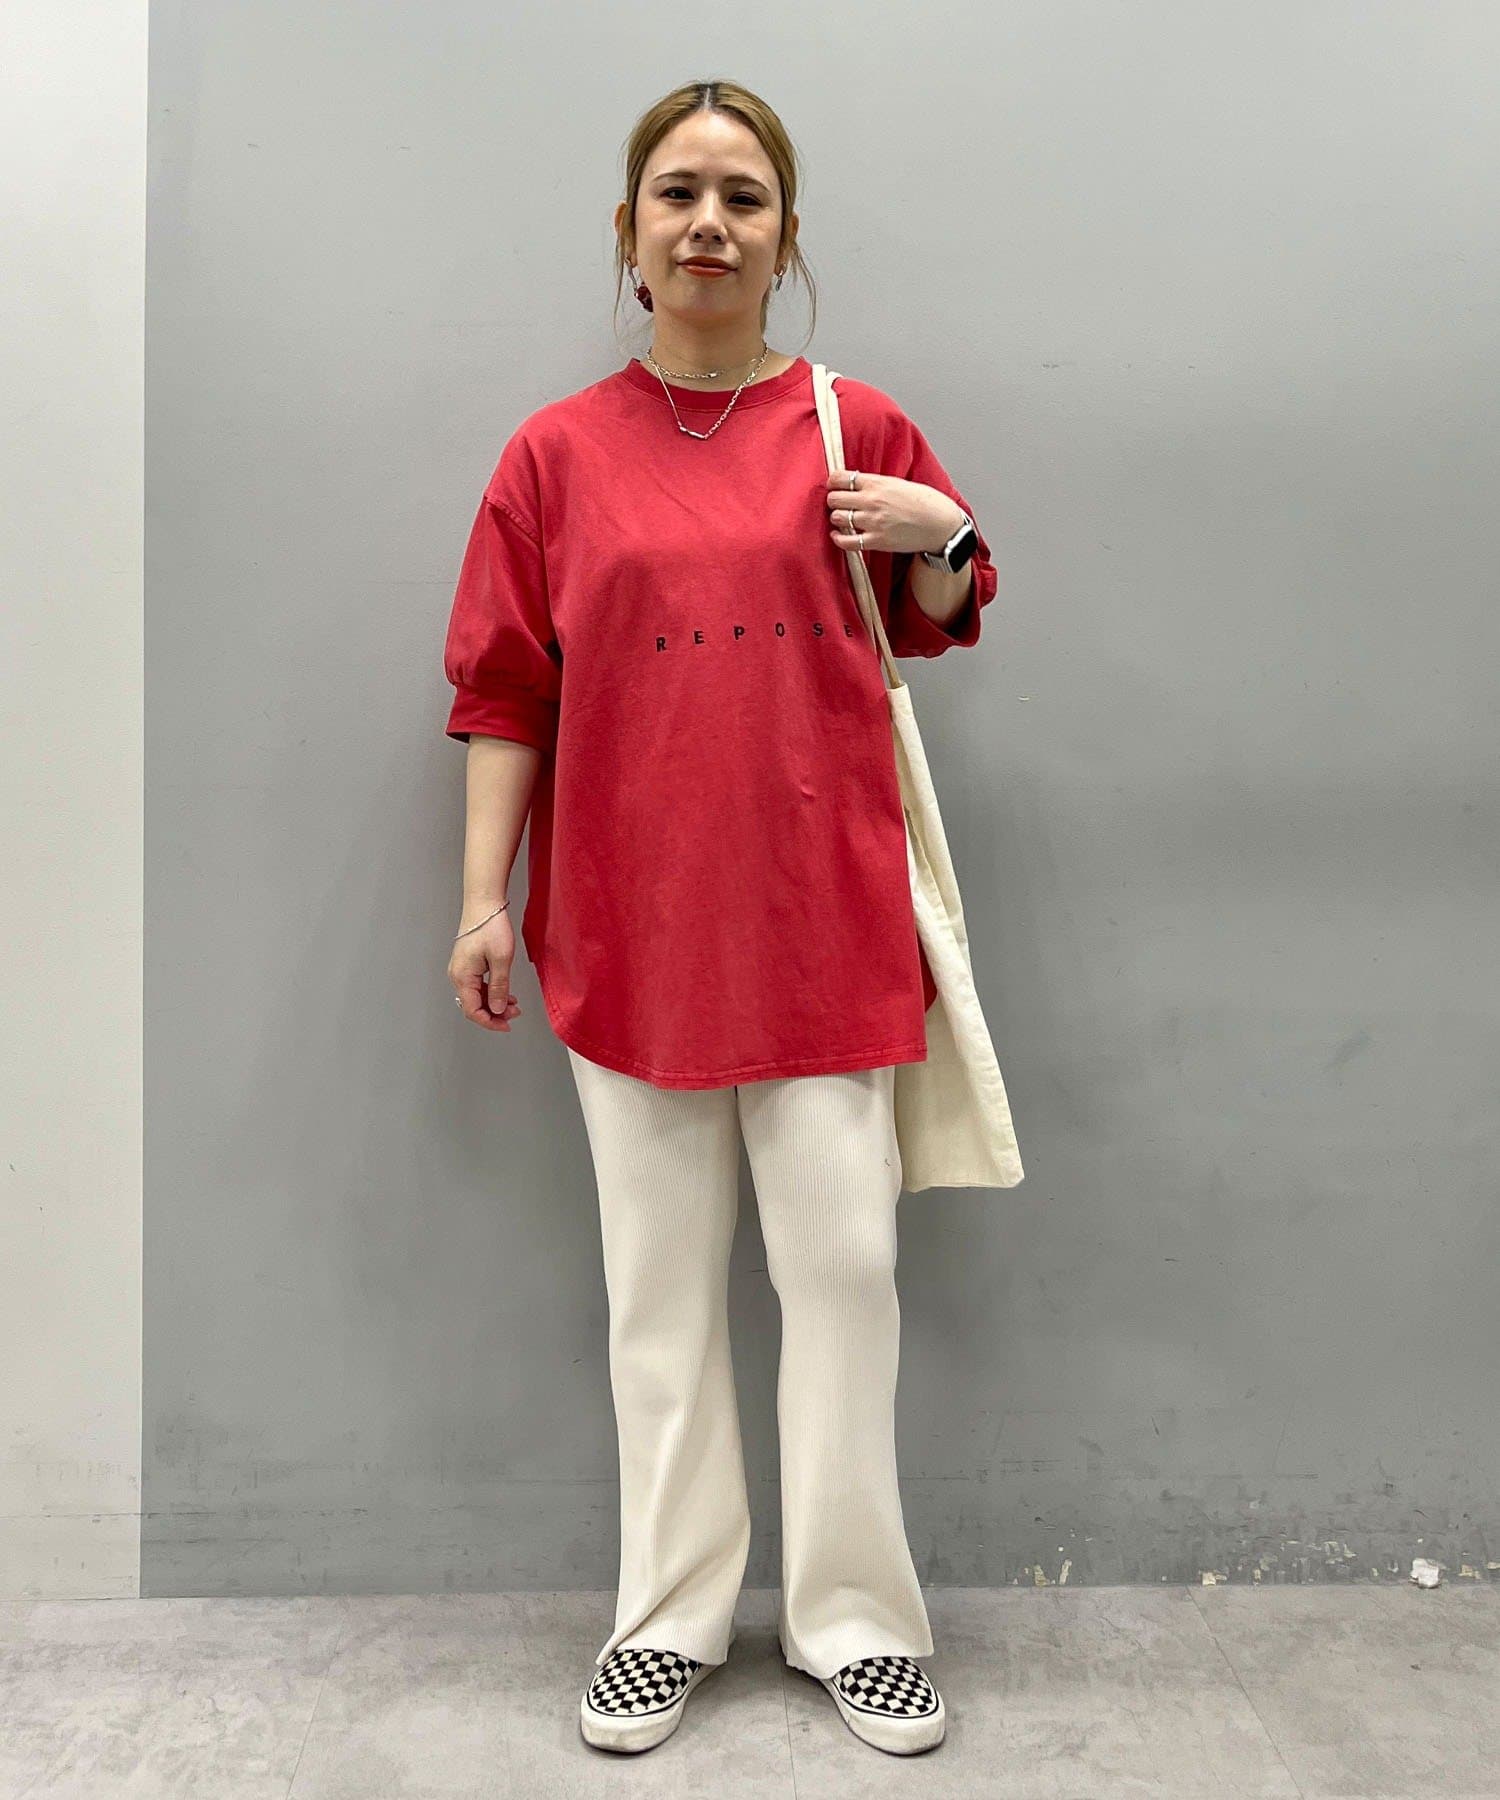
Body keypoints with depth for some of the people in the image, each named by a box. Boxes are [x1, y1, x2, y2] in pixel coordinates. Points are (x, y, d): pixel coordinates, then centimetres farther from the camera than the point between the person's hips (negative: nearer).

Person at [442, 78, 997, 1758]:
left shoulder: (859, 428, 5)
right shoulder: (559, 450, 4)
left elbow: (937, 625, 17)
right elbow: (505, 692, 5)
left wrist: (943, 536, -4)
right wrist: (483, 898, 0)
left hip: (822, 914, 0)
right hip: (629, 918, 1)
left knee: (843, 1264, 4)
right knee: (660, 1282, 10)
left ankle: (853, 1612, 22)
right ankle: (670, 1612, 25)